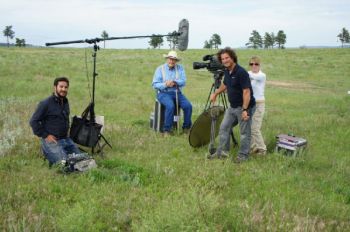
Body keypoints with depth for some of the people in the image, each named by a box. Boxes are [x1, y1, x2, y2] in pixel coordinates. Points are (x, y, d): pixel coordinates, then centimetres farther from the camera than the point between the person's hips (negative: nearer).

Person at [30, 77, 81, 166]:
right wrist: (45, 135, -14)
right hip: (52, 141, -8)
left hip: (66, 139, 8)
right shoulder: (45, 104, -11)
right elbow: (33, 121, -12)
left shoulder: (66, 103, 13)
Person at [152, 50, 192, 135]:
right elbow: (155, 84, -4)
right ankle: (166, 130, -20)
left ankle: (186, 127, -1)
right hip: (164, 93, -3)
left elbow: (183, 82, -4)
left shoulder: (180, 68, 8)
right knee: (170, 106, -33)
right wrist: (165, 85, -21)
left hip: (177, 93, 3)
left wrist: (174, 82, -23)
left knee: (188, 106, -21)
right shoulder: (160, 69, 2)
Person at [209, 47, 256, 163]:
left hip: (244, 107, -9)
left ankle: (243, 155, 13)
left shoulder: (241, 72, -22)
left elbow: (246, 92, -25)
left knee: (244, 132, 2)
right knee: (224, 128, 10)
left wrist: (245, 110, -28)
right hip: (232, 107, 9)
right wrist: (215, 93, 24)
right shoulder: (227, 71, 5)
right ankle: (222, 152, 19)